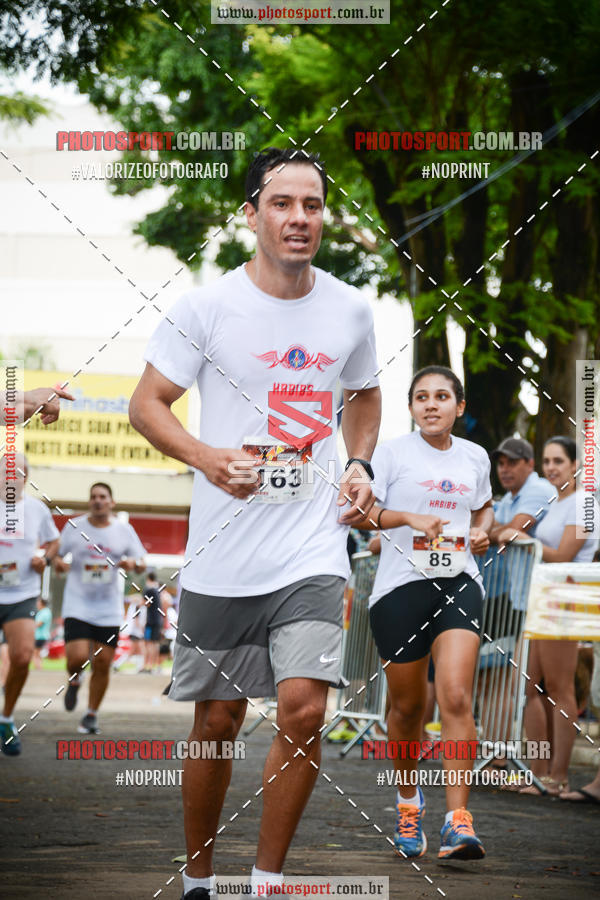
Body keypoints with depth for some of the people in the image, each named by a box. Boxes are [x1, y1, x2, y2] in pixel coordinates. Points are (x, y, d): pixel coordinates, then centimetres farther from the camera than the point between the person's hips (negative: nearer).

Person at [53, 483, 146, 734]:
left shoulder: (124, 530, 4)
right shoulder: (73, 527, 1)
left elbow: (141, 564, 9)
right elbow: (57, 555, 9)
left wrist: (132, 564, -14)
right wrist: (58, 564, -14)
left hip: (109, 609, 2)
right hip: (78, 604, -2)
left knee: (102, 664, 0)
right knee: (77, 658, -17)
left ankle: (91, 715, 16)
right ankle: (74, 681, 19)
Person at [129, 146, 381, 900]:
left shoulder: (350, 310, 6)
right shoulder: (207, 307, -5)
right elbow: (145, 403, -1)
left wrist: (359, 465, 6)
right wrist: (207, 457, -18)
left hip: (314, 554, 2)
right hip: (223, 556, -1)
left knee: (303, 708, -14)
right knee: (217, 723, 6)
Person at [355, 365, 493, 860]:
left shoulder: (475, 457, 12)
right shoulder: (393, 452, 0)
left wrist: (482, 530, 8)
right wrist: (410, 517, -19)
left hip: (458, 583, 2)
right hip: (401, 584, -1)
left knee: (456, 698, -15)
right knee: (407, 706, 7)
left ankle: (458, 821, -15)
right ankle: (409, 801, 31)